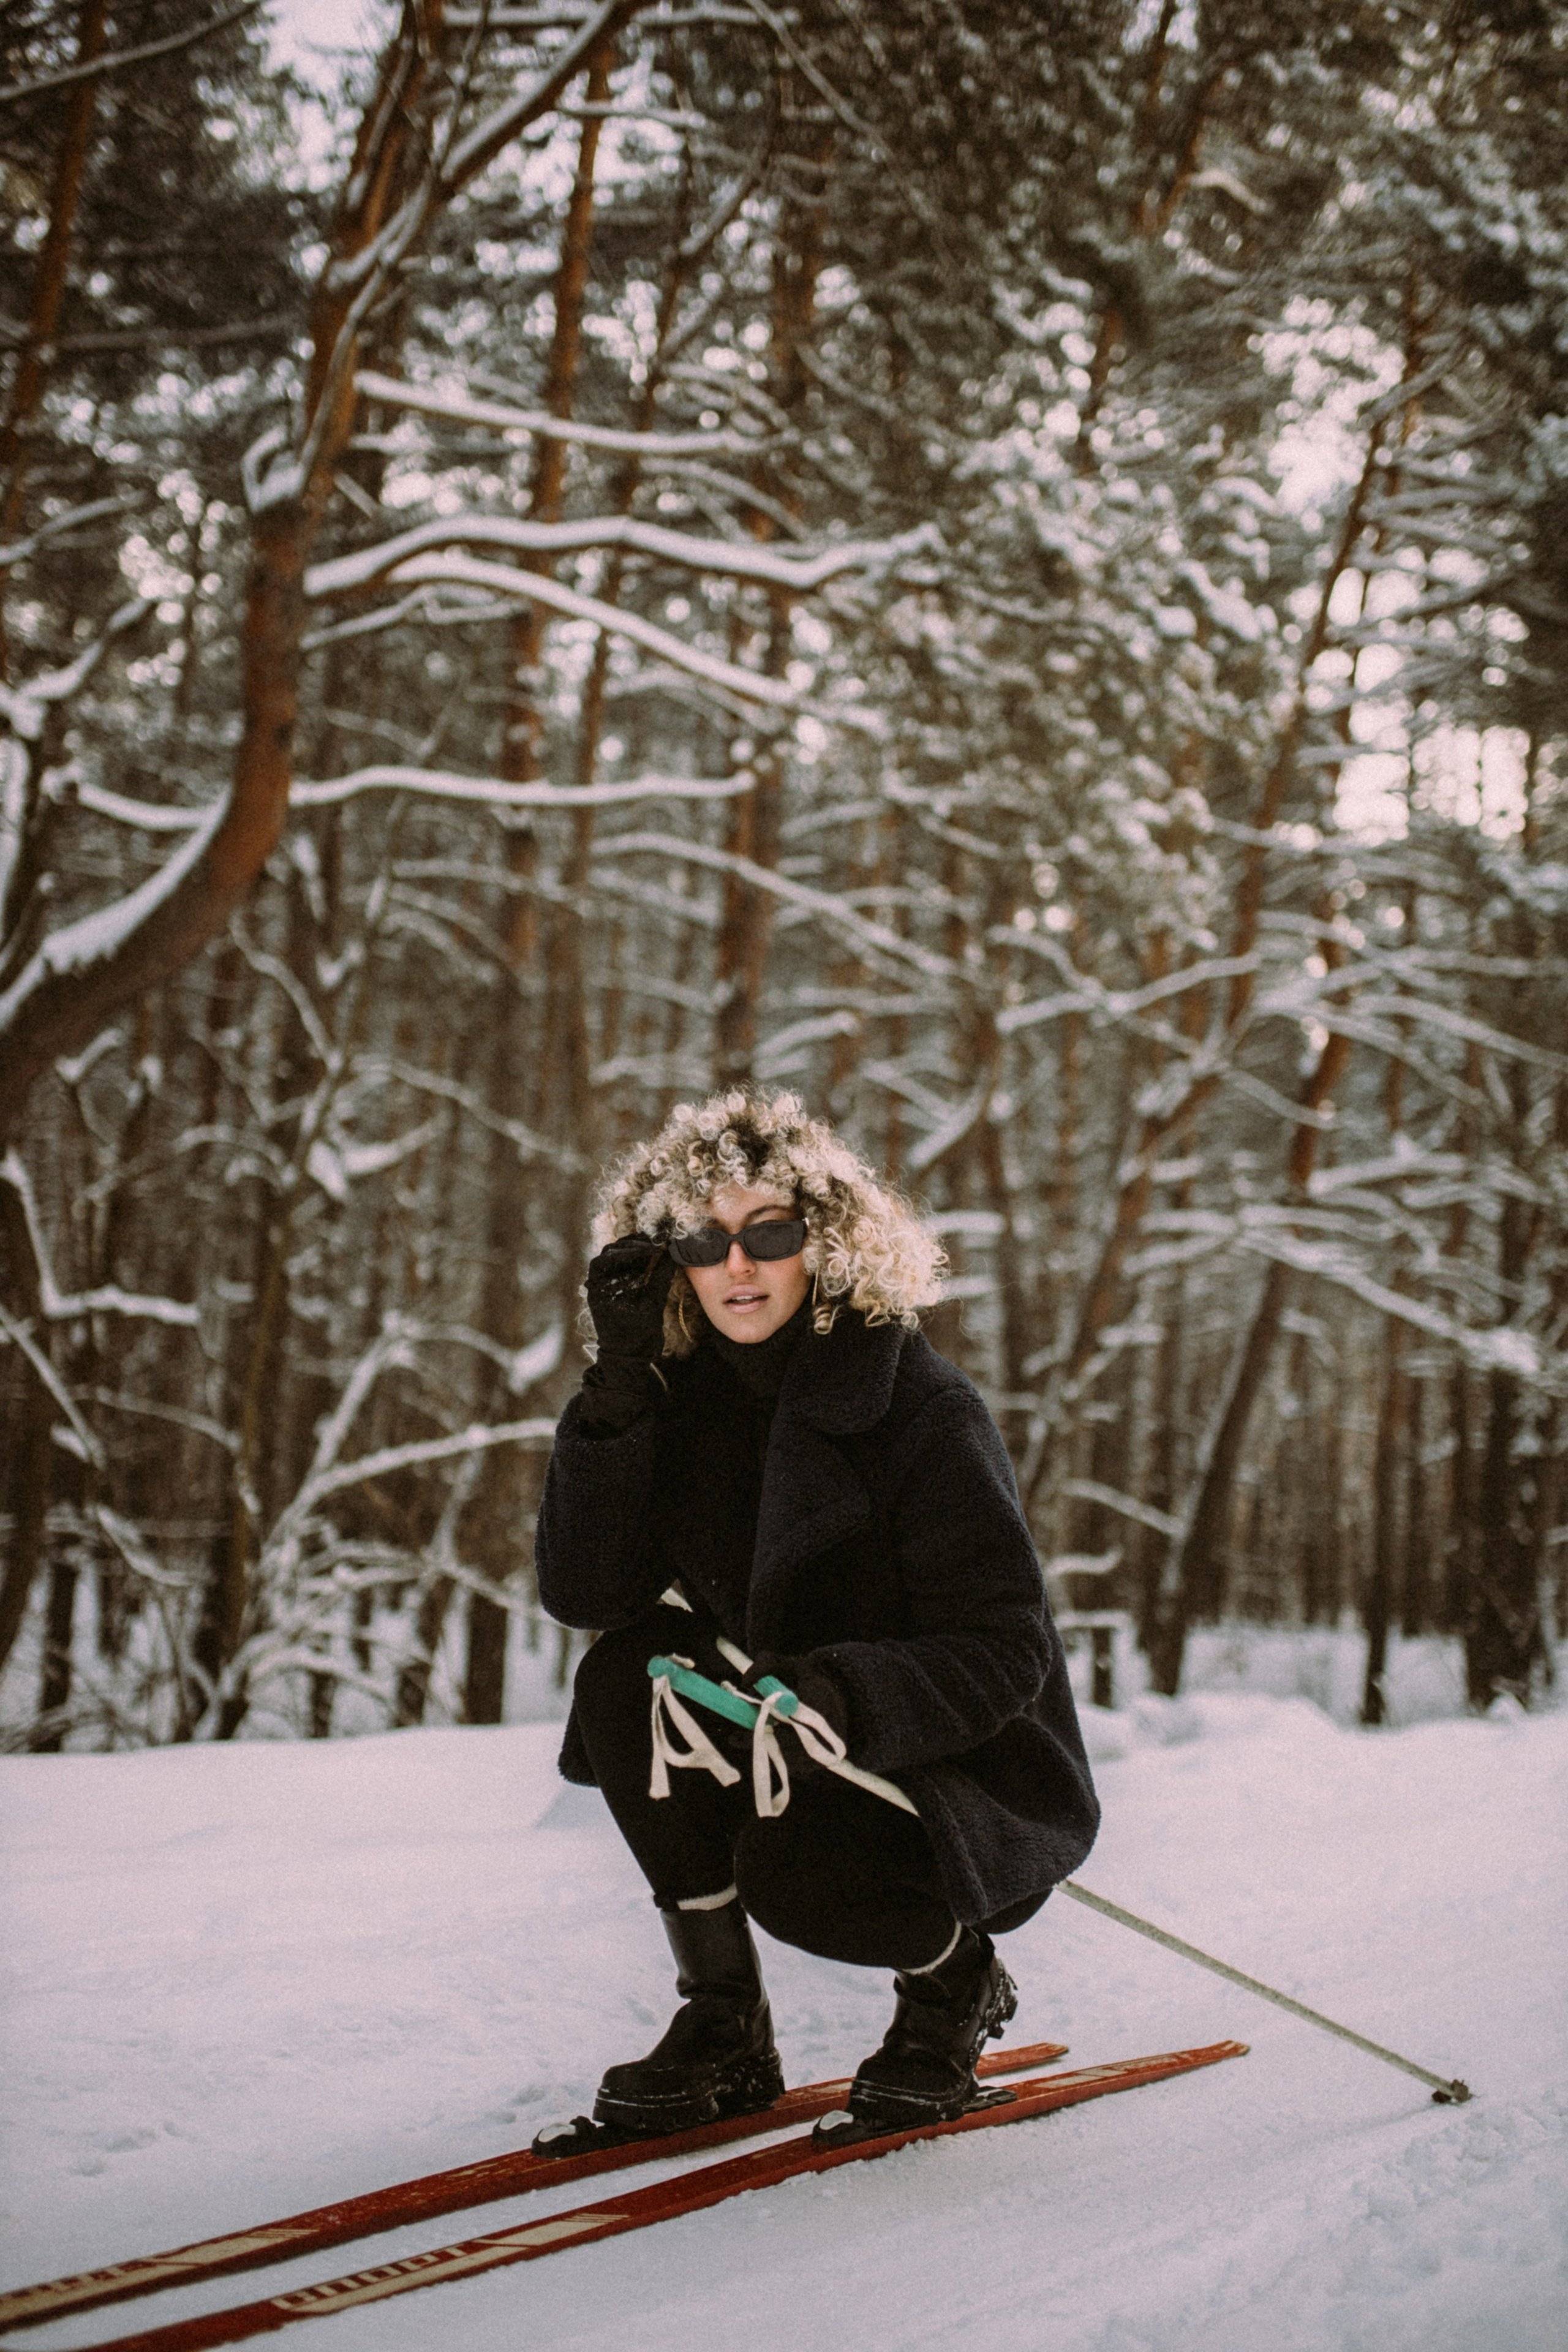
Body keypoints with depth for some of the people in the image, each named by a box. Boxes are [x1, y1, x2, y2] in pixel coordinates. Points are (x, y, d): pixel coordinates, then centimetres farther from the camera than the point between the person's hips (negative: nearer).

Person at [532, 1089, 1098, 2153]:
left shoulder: (923, 1407, -19)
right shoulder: (683, 1397, -2)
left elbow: (1006, 1649, -21)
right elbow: (583, 1591, -12)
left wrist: (850, 1696, -39)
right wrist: (617, 1389, -21)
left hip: (988, 1780, -6)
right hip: (820, 1750, 6)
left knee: (797, 1871, -33)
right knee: (626, 1675, -17)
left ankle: (955, 1979, 5)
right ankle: (726, 2034, -5)